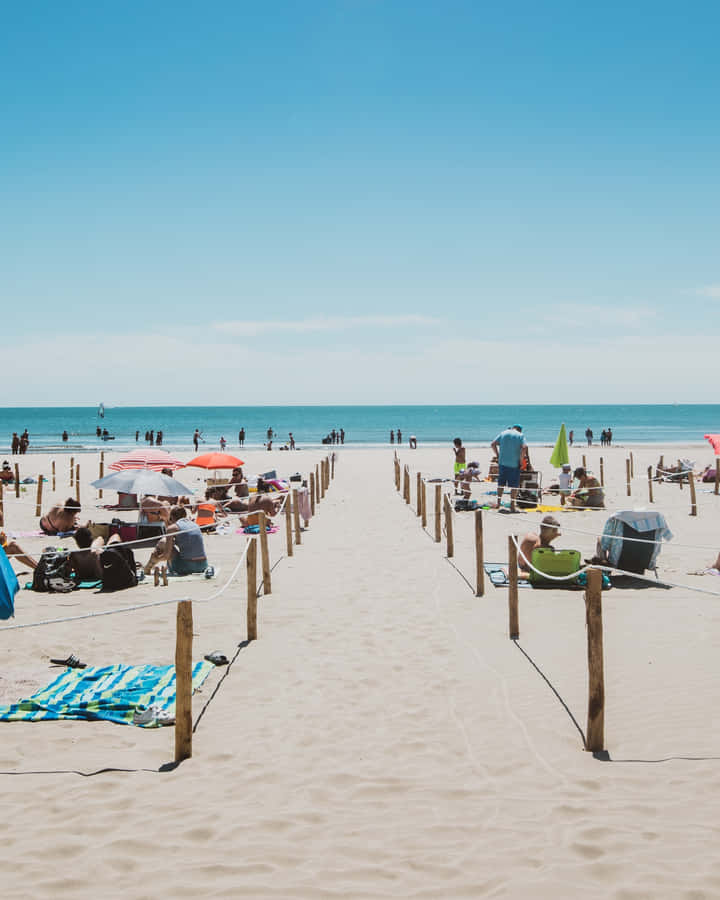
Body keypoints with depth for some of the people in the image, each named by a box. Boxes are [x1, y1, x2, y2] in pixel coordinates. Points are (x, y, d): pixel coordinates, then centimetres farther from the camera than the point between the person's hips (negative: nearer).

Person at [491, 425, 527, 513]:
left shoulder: (503, 433, 11)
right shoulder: (520, 435, 2)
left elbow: (493, 444, 4)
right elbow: (523, 448, -13)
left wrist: (498, 455, 8)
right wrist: (521, 459, -5)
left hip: (502, 462, 3)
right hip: (514, 464, -3)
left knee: (501, 484, 13)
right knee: (514, 485, 3)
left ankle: (499, 503, 16)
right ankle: (512, 506, 2)